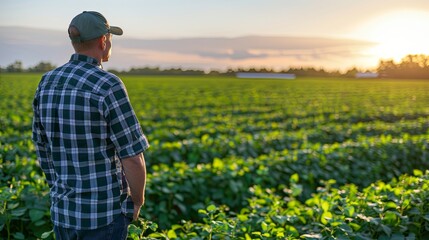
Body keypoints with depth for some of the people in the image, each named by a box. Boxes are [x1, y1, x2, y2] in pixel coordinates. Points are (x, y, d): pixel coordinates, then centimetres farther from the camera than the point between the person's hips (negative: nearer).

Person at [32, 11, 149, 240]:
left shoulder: (47, 82, 2)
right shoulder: (109, 86, -19)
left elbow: (42, 148, 11)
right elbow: (133, 158, -19)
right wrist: (138, 202, -1)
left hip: (62, 210, 6)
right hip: (105, 213, -6)